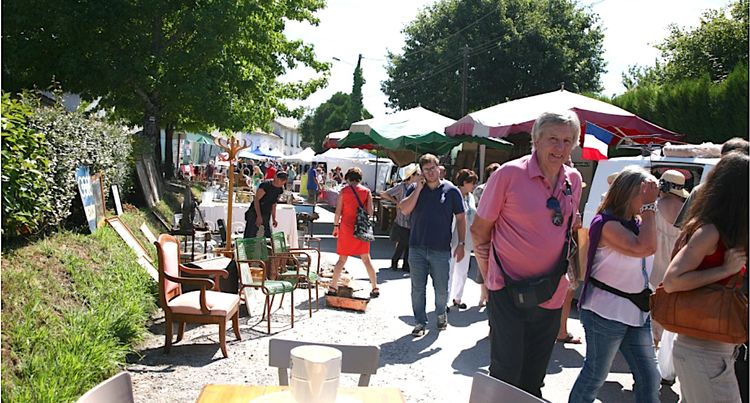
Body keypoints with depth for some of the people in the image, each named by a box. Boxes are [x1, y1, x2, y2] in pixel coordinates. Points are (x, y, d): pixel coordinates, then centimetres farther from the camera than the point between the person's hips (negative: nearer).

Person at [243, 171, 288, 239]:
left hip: (266, 215, 7)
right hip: (255, 213, -7)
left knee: (267, 237, 5)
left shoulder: (280, 190, 3)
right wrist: (259, 216, -24)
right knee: (250, 237, -8)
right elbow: (256, 200, -18)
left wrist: (273, 219, 12)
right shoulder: (265, 185, -17)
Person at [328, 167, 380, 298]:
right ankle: (375, 288, 12)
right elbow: (370, 212, -4)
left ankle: (332, 287, 8)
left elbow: (338, 212, -4)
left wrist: (336, 226, 8)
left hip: (346, 228, -1)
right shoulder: (366, 191, 0)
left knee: (342, 259, 8)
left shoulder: (343, 191, -3)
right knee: (366, 259, 11)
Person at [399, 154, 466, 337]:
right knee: (418, 289, 8)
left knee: (442, 289, 8)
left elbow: (461, 219, 3)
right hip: (417, 248, 2)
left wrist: (461, 244, -3)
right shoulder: (415, 189, 6)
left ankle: (441, 314, 36)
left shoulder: (451, 190, 0)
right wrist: (418, 189, -11)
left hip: (441, 250, -1)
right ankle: (420, 322, 22)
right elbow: (404, 209, -9)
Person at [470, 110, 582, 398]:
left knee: (534, 376, 18)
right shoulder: (508, 174, -13)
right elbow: (479, 229, -5)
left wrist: (567, 273, 14)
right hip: (508, 290, -5)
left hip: (551, 295, 5)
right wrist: (490, 276, -3)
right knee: (506, 373, 2)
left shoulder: (574, 180, 4)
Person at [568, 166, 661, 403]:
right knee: (595, 375, 7)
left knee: (650, 378, 11)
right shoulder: (607, 223, -18)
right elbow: (644, 248, -29)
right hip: (606, 311, -8)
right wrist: (649, 206, -23)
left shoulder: (637, 223, 8)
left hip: (636, 312, 8)